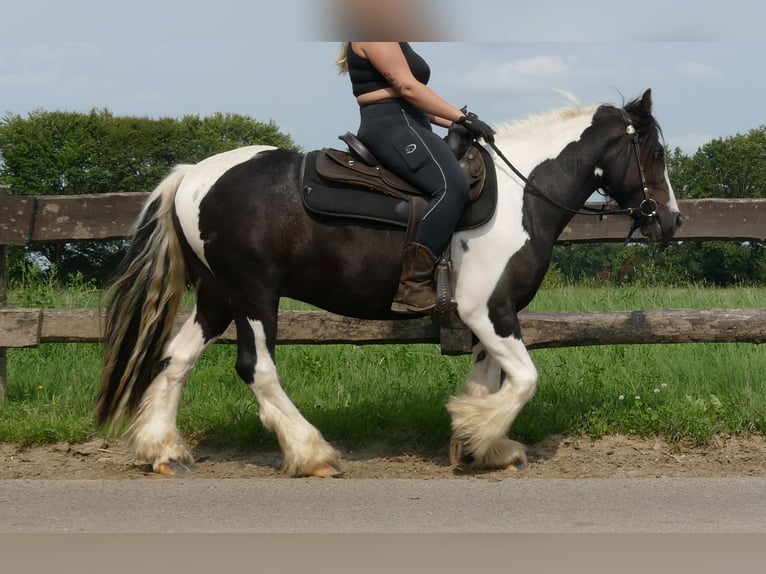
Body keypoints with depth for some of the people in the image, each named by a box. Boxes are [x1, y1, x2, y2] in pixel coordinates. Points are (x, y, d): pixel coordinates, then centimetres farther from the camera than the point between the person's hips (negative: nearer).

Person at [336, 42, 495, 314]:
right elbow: (406, 87, -15)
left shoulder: (394, 42, 26)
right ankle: (413, 287, -37)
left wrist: (455, 123, 15)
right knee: (452, 185, -31)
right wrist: (462, 118, -14)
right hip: (391, 127, -12)